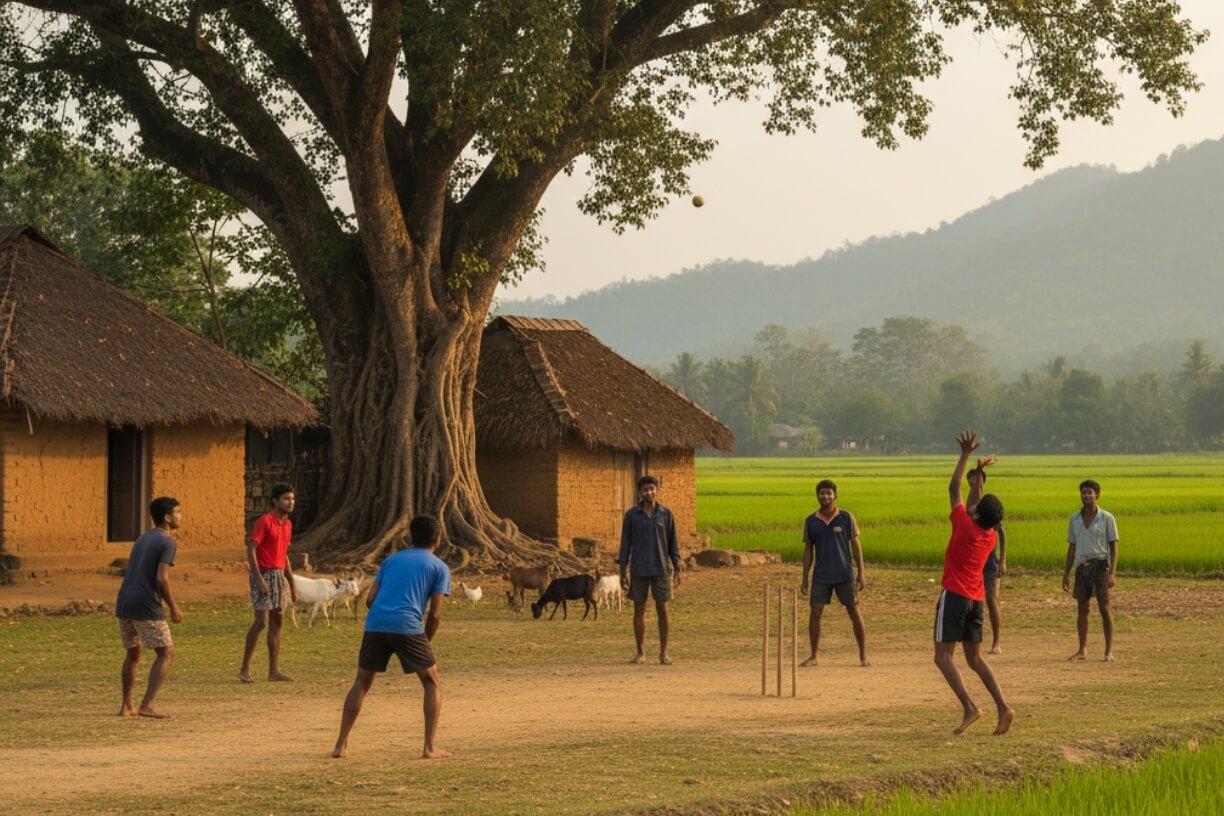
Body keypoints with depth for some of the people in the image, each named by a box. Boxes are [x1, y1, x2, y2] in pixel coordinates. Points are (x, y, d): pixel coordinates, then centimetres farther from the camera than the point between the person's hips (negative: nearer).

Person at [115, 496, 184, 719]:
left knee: (133, 652, 22)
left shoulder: (142, 539, 19)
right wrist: (173, 607, -6)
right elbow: (161, 578, -15)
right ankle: (147, 705, -12)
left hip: (123, 603, 8)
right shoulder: (167, 542, -6)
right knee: (166, 653, -1)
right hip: (146, 607, -8)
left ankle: (126, 706, 22)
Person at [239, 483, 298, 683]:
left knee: (277, 621, 7)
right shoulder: (264, 522, -11)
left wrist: (292, 584, 19)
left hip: (279, 575, 8)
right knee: (261, 621, -10)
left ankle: (274, 670, 11)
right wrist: (259, 578, -23)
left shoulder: (288, 524, 13)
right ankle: (245, 669, -3)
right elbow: (251, 550, -16)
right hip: (264, 574, -8)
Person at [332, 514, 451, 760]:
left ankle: (341, 745, 12)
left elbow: (370, 599, 17)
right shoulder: (440, 568, 12)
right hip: (408, 627, -3)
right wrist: (425, 643, 19)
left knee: (362, 683, 18)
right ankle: (430, 748, 3)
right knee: (432, 684, 12)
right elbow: (435, 614, 5)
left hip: (375, 624, 3)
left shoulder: (391, 560, 24)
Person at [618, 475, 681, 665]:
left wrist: (677, 569, 2)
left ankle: (663, 653, 7)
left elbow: (672, 542, 6)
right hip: (638, 570, 0)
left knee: (662, 610, 0)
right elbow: (625, 542, 2)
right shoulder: (631, 515, 1)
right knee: (639, 610, 3)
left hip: (661, 569, 0)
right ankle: (641, 653, 12)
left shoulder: (666, 514, 3)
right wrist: (623, 571, -2)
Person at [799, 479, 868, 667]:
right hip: (821, 576, 2)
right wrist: (805, 579, 5)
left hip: (845, 575, -2)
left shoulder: (846, 517, -1)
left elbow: (855, 545, 1)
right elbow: (808, 550, 9)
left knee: (854, 613, 1)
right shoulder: (811, 521, 4)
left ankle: (863, 655, 11)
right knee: (815, 613, -4)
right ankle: (814, 657, 5)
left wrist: (861, 573, -3)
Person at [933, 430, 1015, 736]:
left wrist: (966, 455, 4)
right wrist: (978, 475, 27)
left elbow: (954, 489, -2)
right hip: (977, 598, 7)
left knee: (943, 656, -6)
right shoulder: (990, 536, 5)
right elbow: (975, 505, 24)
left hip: (954, 596, -7)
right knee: (975, 658, 14)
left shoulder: (964, 524, -12)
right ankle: (1003, 707, 1)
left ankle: (969, 707, -21)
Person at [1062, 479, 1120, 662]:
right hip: (1082, 566, 4)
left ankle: (1109, 651, -1)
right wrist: (1066, 573, 11)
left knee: (1104, 607, -5)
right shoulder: (1075, 518, 9)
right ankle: (1082, 650, 14)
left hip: (1101, 564, -4)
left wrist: (1112, 573, -12)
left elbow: (1113, 546, -3)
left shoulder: (1106, 518, -3)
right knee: (1082, 608, 6)